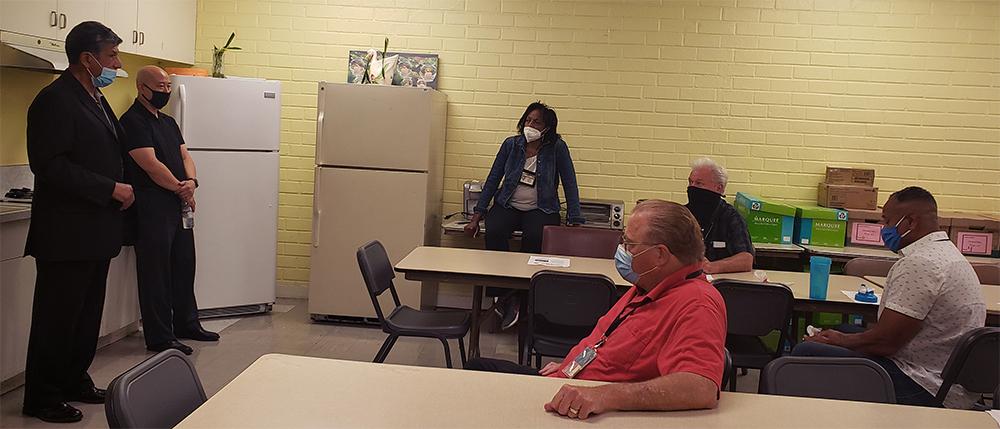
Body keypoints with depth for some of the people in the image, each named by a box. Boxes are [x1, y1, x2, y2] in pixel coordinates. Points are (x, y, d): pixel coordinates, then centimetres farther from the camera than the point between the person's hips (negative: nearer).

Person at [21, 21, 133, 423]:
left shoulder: (96, 100, 15)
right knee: (57, 316, 1)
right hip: (67, 234, -9)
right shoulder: (55, 100, -14)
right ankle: (42, 398, 13)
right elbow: (50, 165, -22)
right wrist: (112, 189, -19)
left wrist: (119, 189, 7)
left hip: (95, 232, 9)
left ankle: (75, 381, 29)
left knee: (87, 314, 16)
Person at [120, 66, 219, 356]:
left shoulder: (168, 122, 17)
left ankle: (186, 324, 29)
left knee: (184, 265, 16)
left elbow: (184, 156, 11)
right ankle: (159, 338, 6)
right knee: (156, 272, -1)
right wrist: (181, 188, -10)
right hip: (152, 208, -9)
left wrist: (191, 182, -9)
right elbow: (151, 165, -18)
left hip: (179, 205, 9)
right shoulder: (133, 121, -10)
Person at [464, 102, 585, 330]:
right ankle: (503, 294, -21)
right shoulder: (511, 144, 4)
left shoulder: (557, 148, -2)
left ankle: (519, 297, -19)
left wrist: (575, 222, -10)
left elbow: (570, 184, -2)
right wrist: (477, 216, 0)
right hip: (507, 206, 2)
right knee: (494, 233, -30)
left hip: (540, 209, -2)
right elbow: (493, 179, 6)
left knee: (533, 238, -34)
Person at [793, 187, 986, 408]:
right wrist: (843, 337, 12)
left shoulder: (919, 263, -21)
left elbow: (885, 342, -22)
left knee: (806, 353, -15)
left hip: (925, 390, -11)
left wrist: (841, 340, -3)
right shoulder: (948, 253, 15)